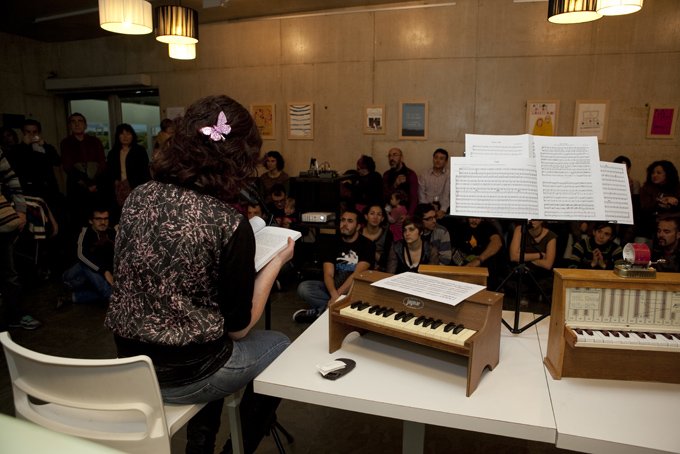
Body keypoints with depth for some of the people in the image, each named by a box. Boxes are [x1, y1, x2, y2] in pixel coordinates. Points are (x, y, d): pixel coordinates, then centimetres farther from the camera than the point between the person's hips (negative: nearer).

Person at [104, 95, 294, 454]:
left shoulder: (138, 197, -6)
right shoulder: (230, 226, -25)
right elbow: (238, 327, -14)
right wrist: (277, 262, -4)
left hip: (126, 361, 7)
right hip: (181, 377, -6)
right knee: (279, 346, 20)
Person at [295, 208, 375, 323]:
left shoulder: (367, 245, -1)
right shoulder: (333, 244, 6)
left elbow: (357, 275, -14)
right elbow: (328, 274, -6)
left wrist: (338, 294, -24)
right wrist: (334, 295, -28)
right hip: (333, 287, 2)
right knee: (303, 287, -21)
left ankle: (318, 312, -26)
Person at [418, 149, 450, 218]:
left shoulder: (449, 175, 7)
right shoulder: (424, 175, 13)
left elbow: (447, 194, -4)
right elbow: (421, 194, 4)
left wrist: (442, 210, -19)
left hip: (442, 207, 0)